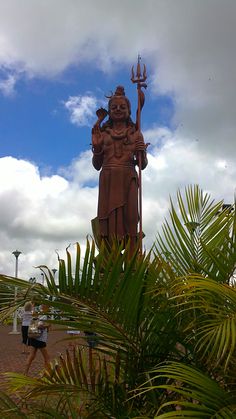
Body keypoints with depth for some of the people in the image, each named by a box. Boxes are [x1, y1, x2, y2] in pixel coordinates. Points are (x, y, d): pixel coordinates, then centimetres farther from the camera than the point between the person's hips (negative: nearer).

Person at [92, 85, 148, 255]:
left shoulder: (135, 133, 13)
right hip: (108, 181, 1)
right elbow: (97, 165, 13)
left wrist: (142, 152, -9)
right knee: (109, 221, -6)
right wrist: (96, 147, -3)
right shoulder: (102, 133, 14)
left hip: (128, 180, 0)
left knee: (129, 219, -8)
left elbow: (143, 165, 11)